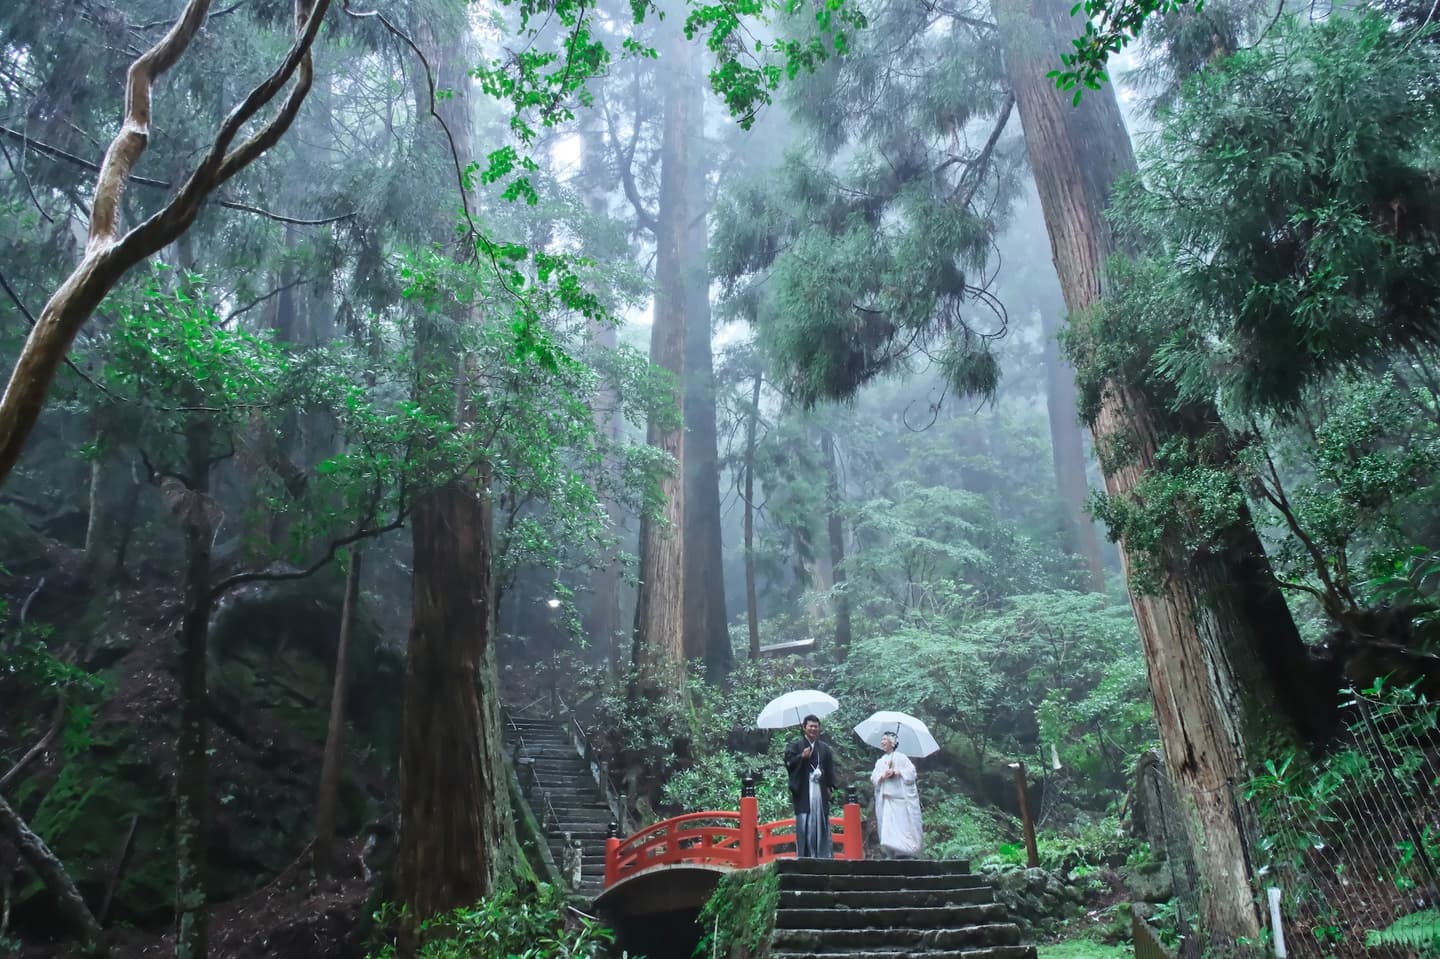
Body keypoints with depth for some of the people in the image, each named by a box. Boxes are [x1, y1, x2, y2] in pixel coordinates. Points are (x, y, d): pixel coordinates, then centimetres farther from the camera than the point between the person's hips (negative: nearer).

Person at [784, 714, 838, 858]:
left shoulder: (825, 749, 15)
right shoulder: (795, 746, 6)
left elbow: (830, 769, 12)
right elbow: (788, 763, -3)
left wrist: (829, 786, 1)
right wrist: (801, 756, -17)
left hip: (820, 790, 3)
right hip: (803, 791, -3)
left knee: (821, 823, 1)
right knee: (804, 824, -5)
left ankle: (824, 856, 5)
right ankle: (804, 856, -1)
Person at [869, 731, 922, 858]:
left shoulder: (901, 757, 4)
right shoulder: (880, 761, 20)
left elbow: (911, 773, -5)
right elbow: (873, 778, 9)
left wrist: (896, 772, -12)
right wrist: (883, 776, -9)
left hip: (901, 798, -5)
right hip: (886, 800, 5)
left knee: (903, 828, -9)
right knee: (888, 830, -3)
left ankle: (906, 854, -7)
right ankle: (897, 854, -1)